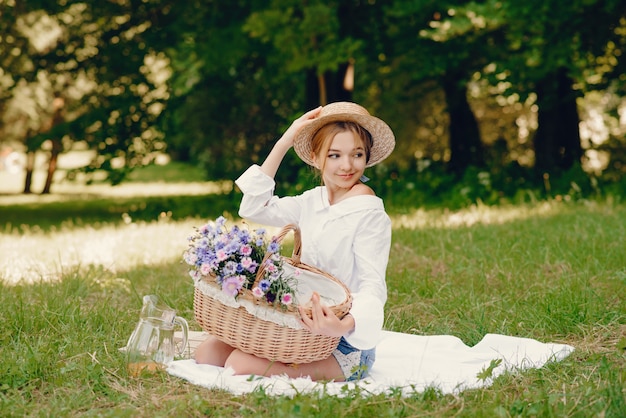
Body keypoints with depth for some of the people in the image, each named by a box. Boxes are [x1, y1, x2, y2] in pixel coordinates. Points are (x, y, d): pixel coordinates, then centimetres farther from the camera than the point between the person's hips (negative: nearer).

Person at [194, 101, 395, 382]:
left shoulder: (370, 215, -14)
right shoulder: (312, 202, 8)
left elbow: (372, 286, -19)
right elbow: (255, 208, 8)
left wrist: (344, 325, -41)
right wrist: (283, 143, 2)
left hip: (346, 345, -7)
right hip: (303, 331, 8)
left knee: (241, 364, -26)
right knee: (207, 353, -3)